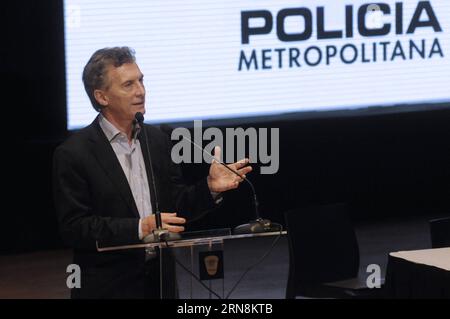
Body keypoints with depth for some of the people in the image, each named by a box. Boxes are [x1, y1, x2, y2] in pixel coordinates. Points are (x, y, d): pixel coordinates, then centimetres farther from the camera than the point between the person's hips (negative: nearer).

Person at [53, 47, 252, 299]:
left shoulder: (158, 140, 5)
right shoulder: (73, 154, -11)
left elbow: (176, 207, 8)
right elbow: (73, 228, -15)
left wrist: (210, 187, -10)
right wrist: (139, 228, -23)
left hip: (160, 281, 5)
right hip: (108, 287, -5)